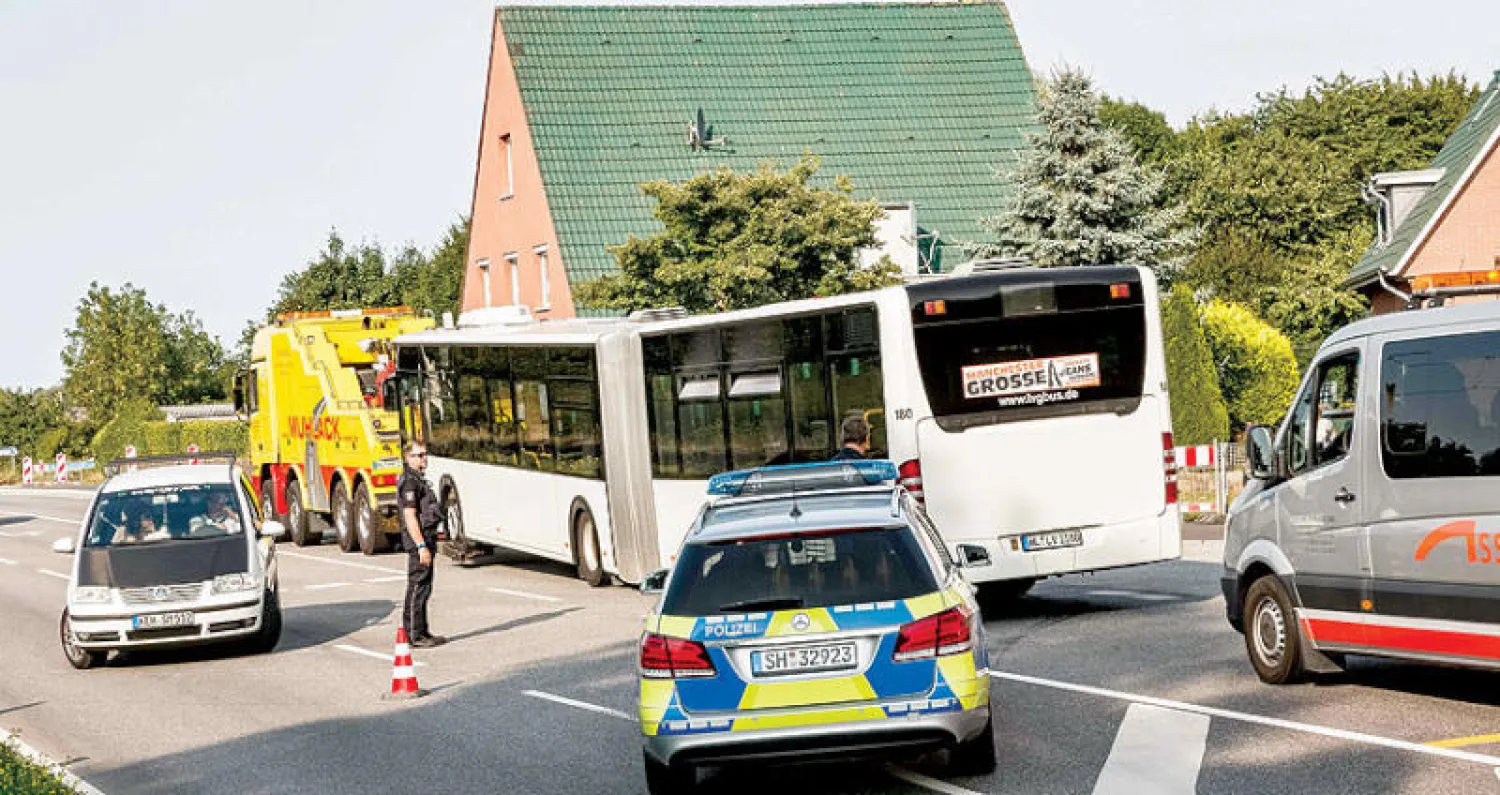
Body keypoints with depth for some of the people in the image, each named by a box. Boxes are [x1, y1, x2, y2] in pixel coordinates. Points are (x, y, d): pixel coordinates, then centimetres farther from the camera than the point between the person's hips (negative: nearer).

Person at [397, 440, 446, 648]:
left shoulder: (419, 480, 18)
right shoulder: (409, 481, -15)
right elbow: (410, 517, -21)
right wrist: (421, 546, -25)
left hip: (426, 540, 10)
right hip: (418, 540, -10)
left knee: (423, 589, 13)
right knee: (417, 588, -8)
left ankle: (422, 633, 19)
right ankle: (415, 635, -6)